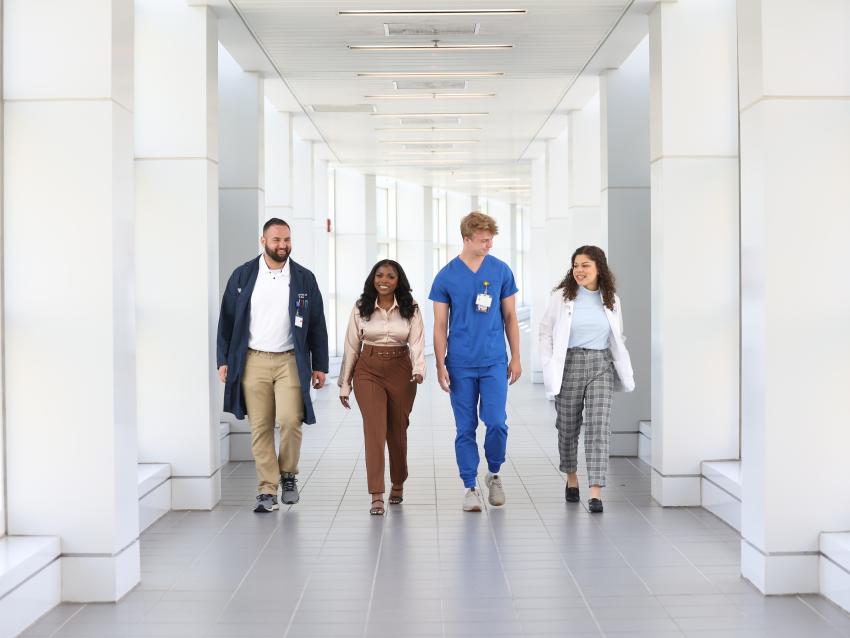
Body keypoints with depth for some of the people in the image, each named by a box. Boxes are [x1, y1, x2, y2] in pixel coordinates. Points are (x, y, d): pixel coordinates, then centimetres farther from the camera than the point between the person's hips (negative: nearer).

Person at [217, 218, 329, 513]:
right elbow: (227, 320, 7)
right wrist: (224, 361, 2)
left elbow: (316, 324, 8)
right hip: (252, 362, 1)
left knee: (290, 420, -13)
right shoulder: (242, 276, 5)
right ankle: (267, 490, 10)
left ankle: (288, 475, 11)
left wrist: (319, 365, 5)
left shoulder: (304, 278, 6)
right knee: (260, 428, 2)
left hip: (290, 361, 0)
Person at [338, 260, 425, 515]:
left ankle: (398, 484, 36)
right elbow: (351, 346, 5)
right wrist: (344, 384, 6)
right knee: (374, 429, -12)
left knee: (397, 431, 11)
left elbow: (417, 342, -7)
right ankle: (376, 496, -12)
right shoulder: (361, 308, 1)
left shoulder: (411, 309, 0)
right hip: (368, 371, -1)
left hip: (400, 371, 1)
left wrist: (418, 369, -26)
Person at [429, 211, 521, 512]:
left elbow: (510, 317, 8)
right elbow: (440, 325, 2)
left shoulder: (501, 271, 2)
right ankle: (470, 487, 15)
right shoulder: (446, 276, -1)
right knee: (465, 428, 4)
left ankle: (493, 473, 19)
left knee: (496, 422, -7)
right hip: (461, 365, 0)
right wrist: (441, 366, -3)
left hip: (495, 362, 1)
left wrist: (516, 357, 4)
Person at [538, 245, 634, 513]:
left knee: (599, 428, -10)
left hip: (601, 366, 1)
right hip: (569, 365, 0)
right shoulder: (562, 296, -1)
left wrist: (625, 374, 10)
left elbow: (617, 339, 15)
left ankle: (596, 493, -12)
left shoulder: (611, 300, 6)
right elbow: (545, 331, 3)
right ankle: (571, 478, 35)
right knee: (568, 426, 11)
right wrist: (548, 366, -6)